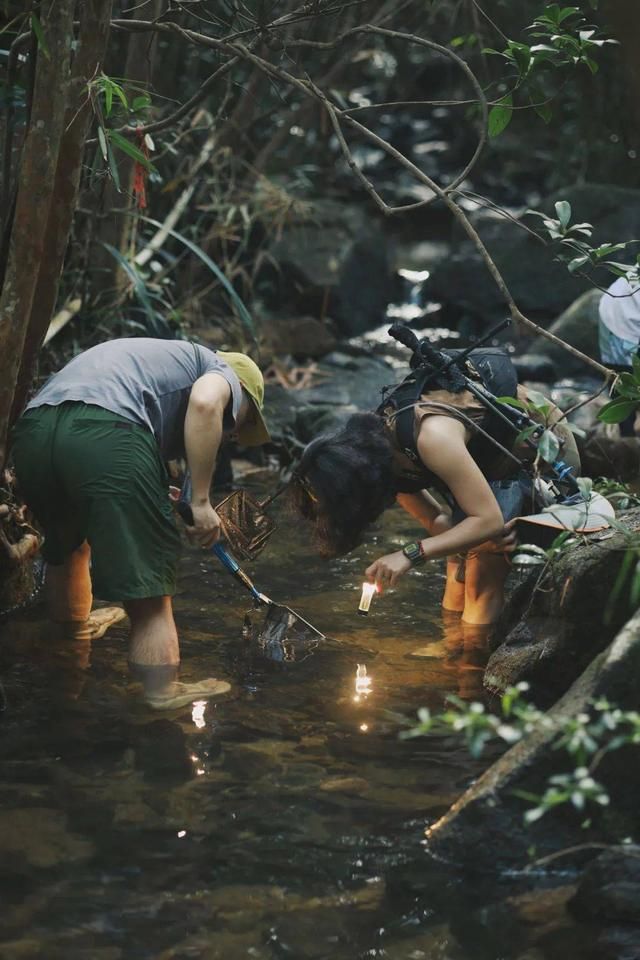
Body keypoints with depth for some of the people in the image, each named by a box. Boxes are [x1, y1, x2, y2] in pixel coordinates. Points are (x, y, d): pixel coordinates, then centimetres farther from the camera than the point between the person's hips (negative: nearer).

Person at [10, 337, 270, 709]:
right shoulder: (223, 373, 21)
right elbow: (204, 402, -6)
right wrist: (202, 501, -3)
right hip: (106, 435, -8)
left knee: (66, 546, 37)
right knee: (150, 597, -1)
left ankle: (74, 625, 62)